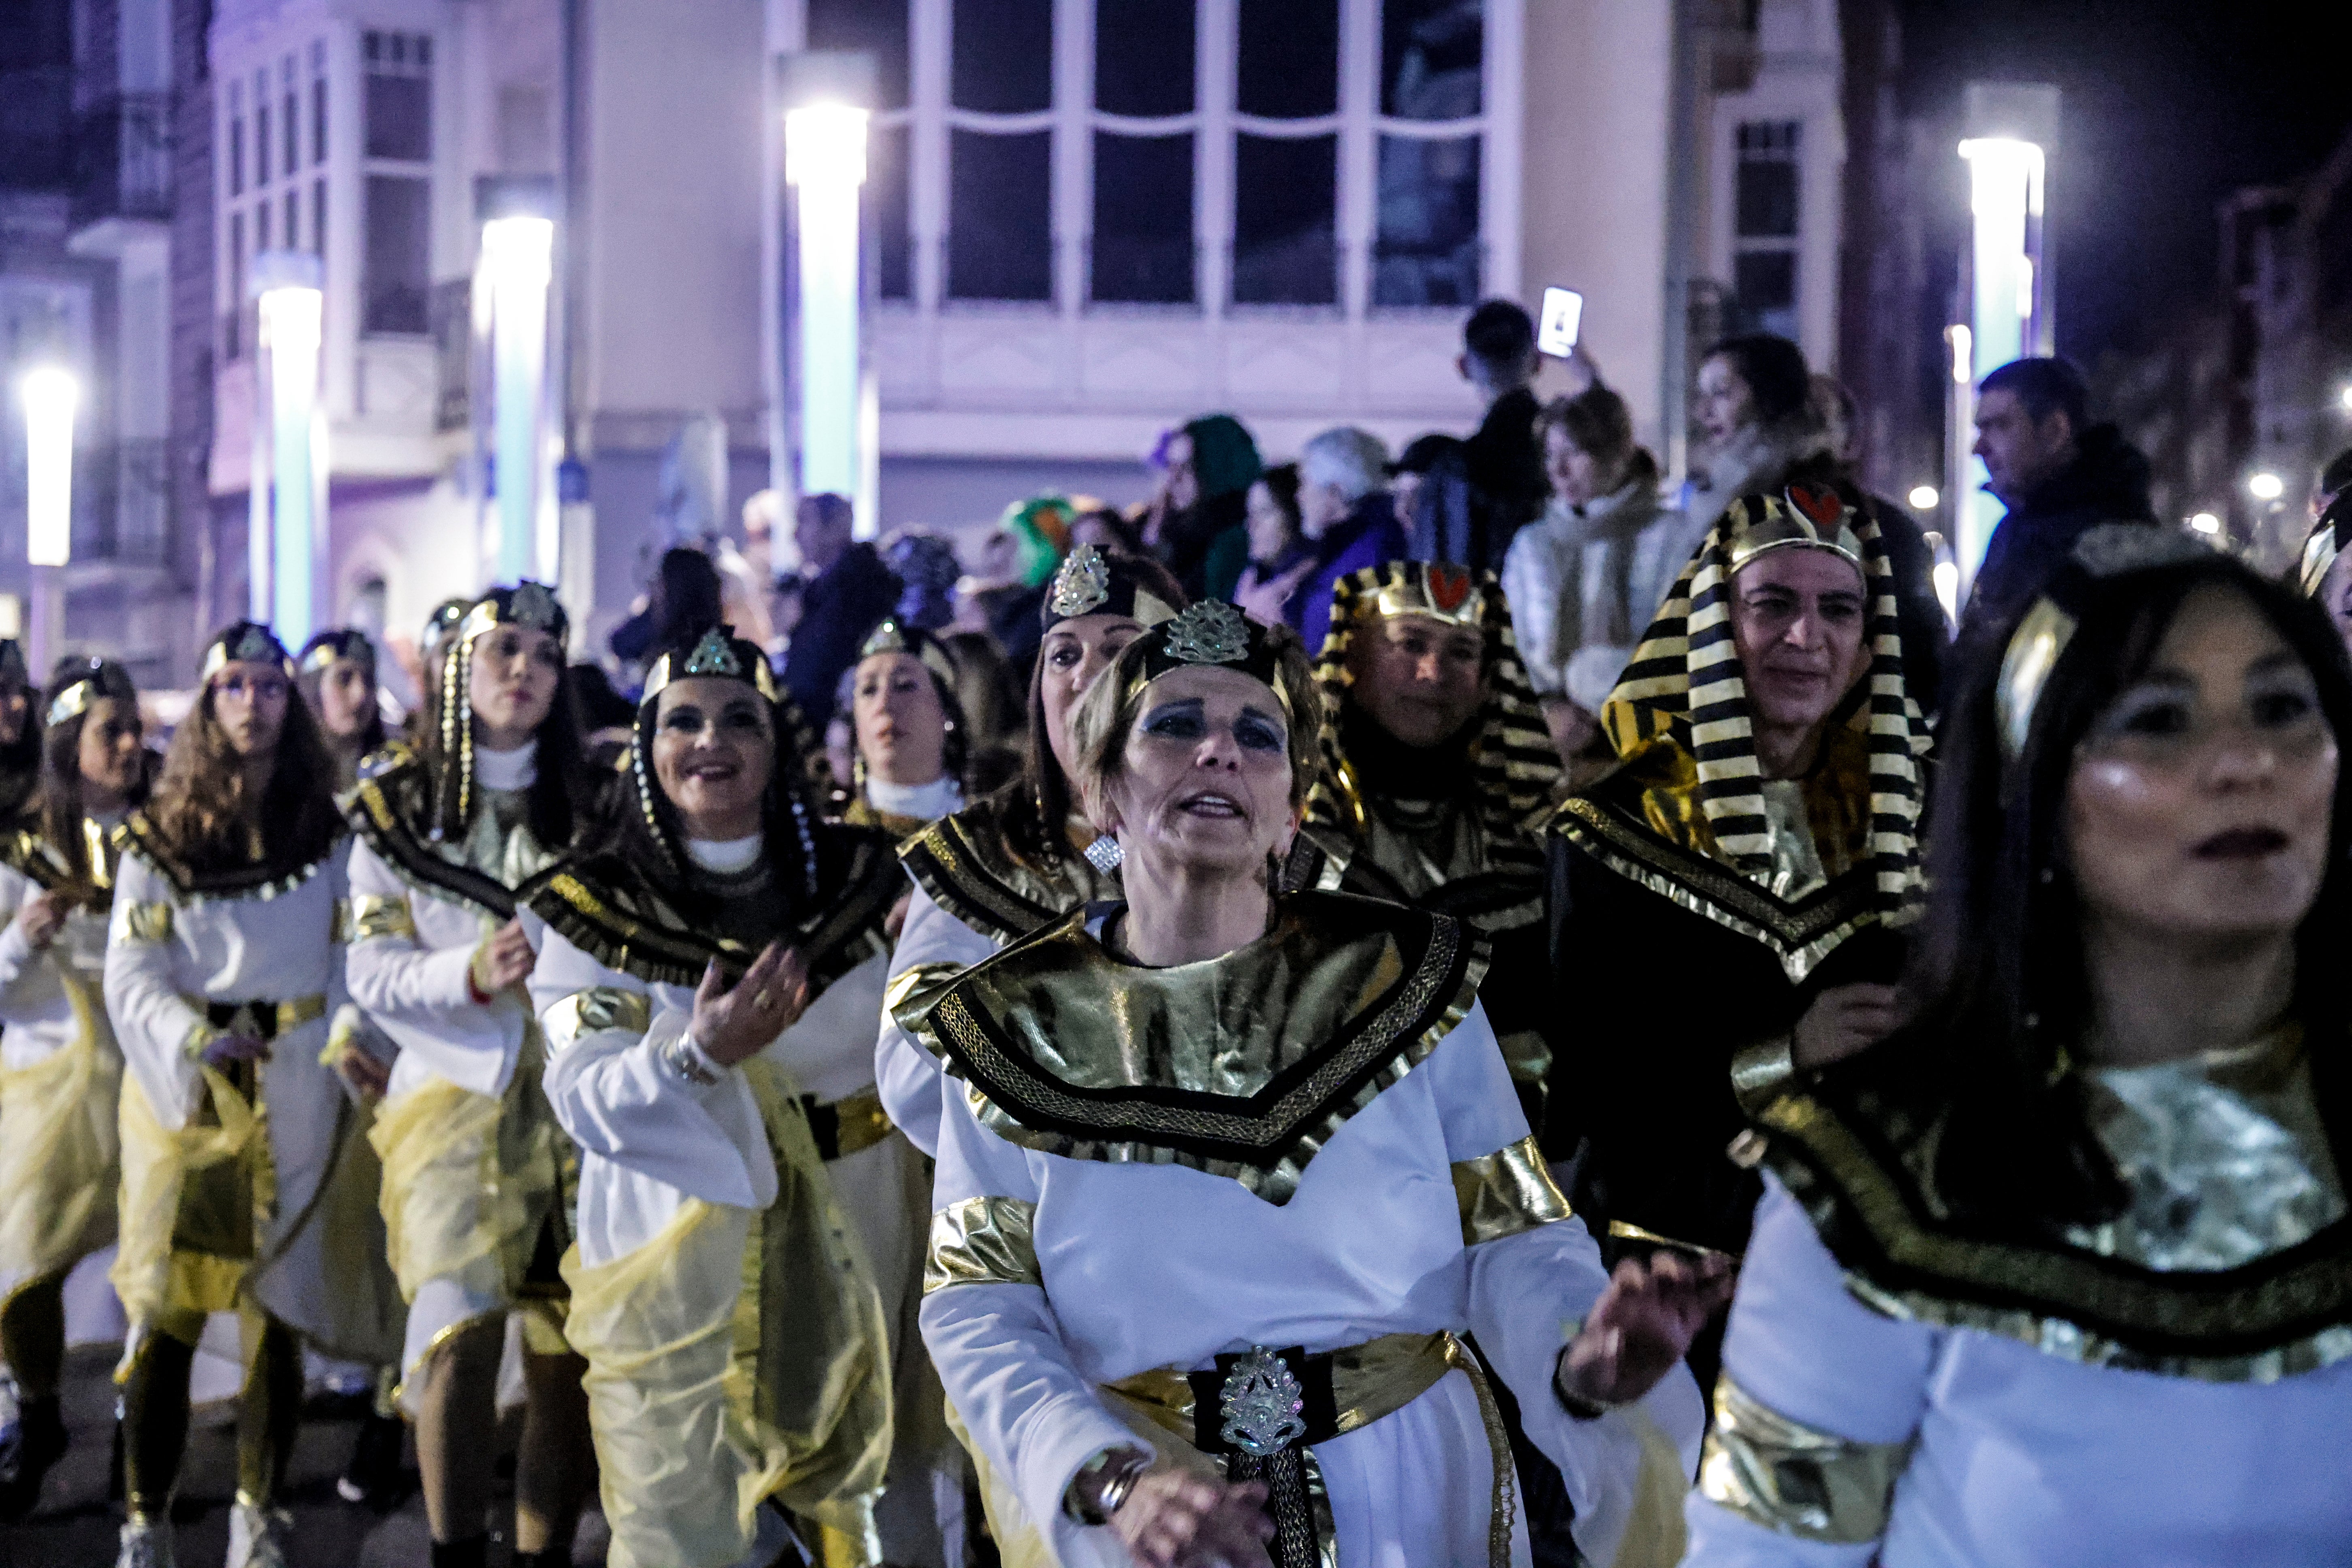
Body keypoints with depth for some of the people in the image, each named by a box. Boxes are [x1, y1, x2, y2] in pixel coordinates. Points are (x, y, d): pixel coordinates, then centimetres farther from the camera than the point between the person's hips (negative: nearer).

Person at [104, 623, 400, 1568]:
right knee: (166, 1311, -5)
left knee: (275, 1309, 1)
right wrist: (194, 1040, -17)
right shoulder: (160, 834, 7)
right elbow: (131, 974, 0)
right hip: (184, 1089, -1)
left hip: (296, 1091, 1)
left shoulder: (330, 830, 10)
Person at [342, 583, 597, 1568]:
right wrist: (472, 974, -16)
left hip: (572, 1093, 2)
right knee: (461, 1329, -18)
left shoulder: (588, 804, 12)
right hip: (455, 1088, -2)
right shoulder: (398, 804, 7)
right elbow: (373, 972, 0)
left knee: (568, 1351, 1)